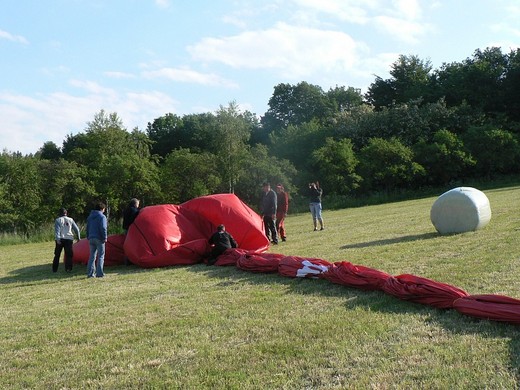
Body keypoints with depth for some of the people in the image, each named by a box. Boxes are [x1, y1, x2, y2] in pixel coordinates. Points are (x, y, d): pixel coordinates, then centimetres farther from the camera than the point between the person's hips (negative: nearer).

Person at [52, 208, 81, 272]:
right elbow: (76, 229, 9)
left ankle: (54, 269, 12)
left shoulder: (58, 220, 1)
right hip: (69, 239, 1)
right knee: (69, 255, 3)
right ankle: (68, 268, -6)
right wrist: (78, 237, 17)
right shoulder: (70, 220, 9)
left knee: (57, 255, 10)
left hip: (60, 239, -1)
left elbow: (57, 230, -11)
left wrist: (57, 239, -17)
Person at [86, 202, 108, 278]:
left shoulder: (90, 217, 16)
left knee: (92, 256, 10)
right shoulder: (102, 216, -7)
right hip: (99, 238, -6)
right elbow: (103, 228, -16)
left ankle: (90, 273, 7)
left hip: (91, 238, 7)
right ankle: (99, 273, -4)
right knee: (101, 256, 0)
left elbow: (87, 228, 18)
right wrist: (105, 238, -11)